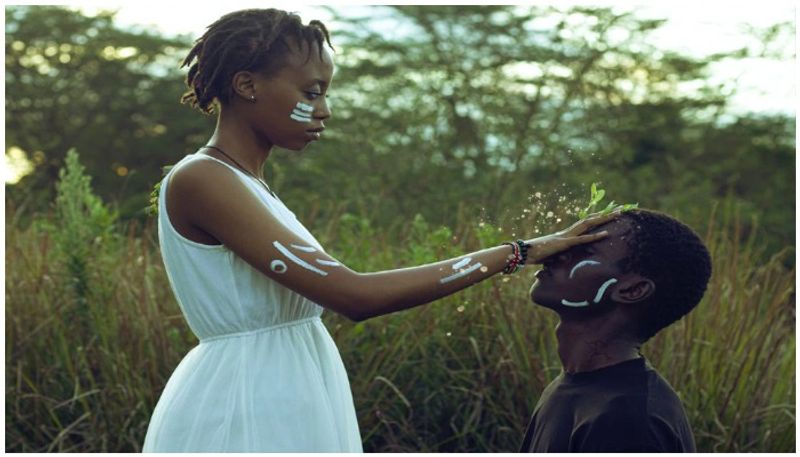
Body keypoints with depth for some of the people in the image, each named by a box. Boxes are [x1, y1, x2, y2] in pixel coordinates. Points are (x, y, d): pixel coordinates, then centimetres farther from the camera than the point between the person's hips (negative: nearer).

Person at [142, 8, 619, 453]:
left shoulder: (246, 183, 10)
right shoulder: (199, 180, -18)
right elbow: (354, 295, -26)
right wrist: (520, 252, -23)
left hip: (284, 406, 9)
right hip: (241, 414, -9)